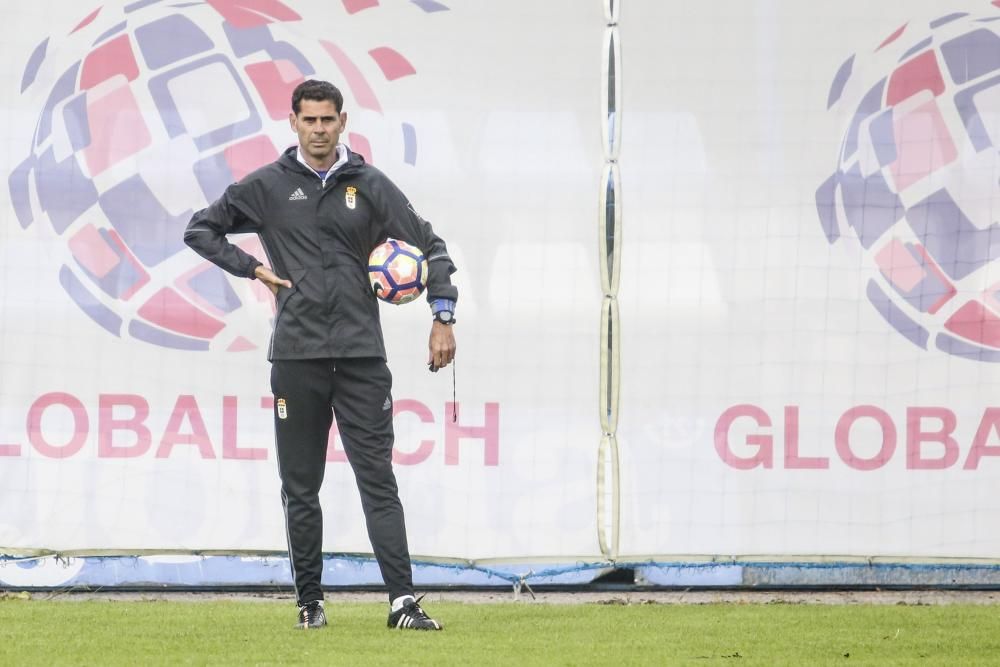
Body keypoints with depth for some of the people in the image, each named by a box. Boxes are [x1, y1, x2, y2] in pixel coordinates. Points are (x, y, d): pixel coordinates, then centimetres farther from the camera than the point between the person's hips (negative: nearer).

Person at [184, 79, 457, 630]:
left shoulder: (369, 186, 7)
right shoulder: (267, 187, 6)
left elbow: (429, 246, 9)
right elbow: (202, 229, 14)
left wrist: (443, 316, -2)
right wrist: (252, 269, 1)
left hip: (361, 354, 0)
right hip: (296, 356, 0)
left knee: (378, 481, -6)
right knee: (300, 488, 5)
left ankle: (403, 601, -13)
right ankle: (309, 601, 13)